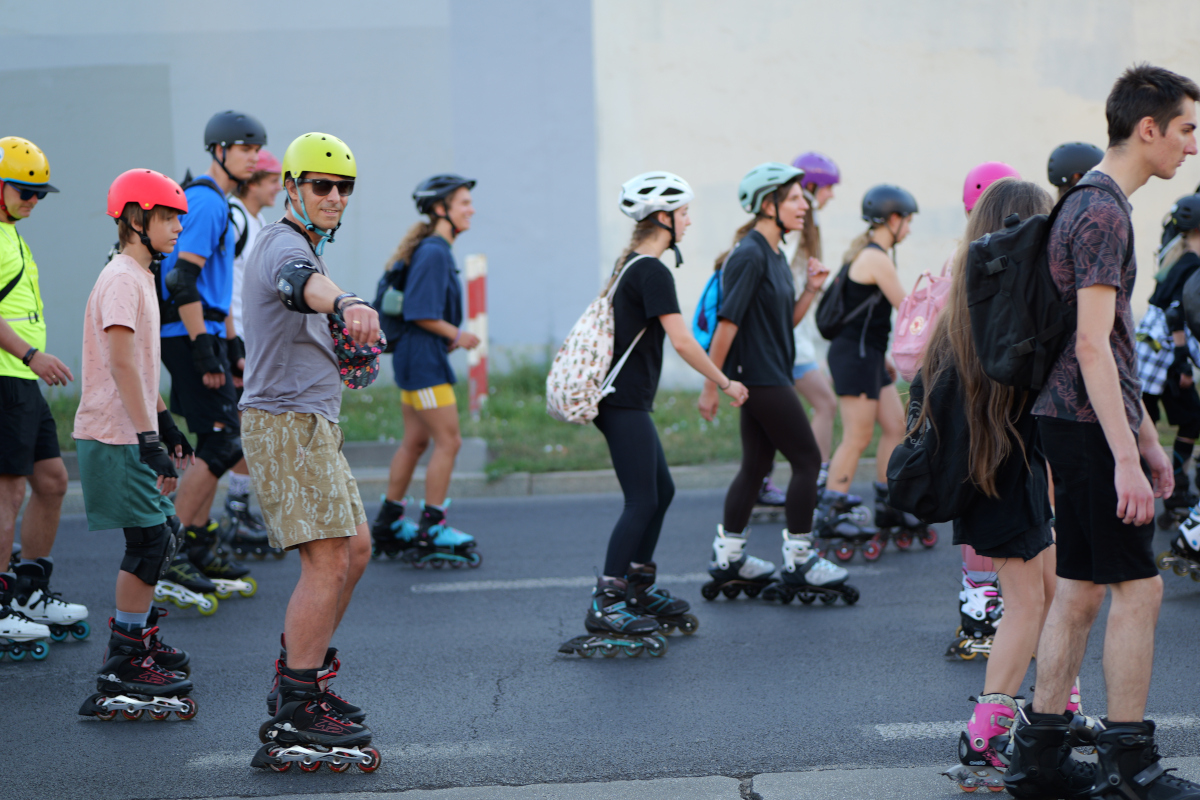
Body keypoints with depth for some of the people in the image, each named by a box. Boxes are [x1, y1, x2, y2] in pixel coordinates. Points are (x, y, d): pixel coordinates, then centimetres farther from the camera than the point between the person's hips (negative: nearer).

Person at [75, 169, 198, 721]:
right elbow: (122, 366, -22)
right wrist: (149, 439, -26)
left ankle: (137, 639, 29)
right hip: (116, 439, -10)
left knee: (162, 533, 16)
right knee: (150, 541, -9)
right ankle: (121, 672, -6)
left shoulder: (139, 277, 17)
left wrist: (166, 425, 28)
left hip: (135, 435, 10)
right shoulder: (122, 279, -15)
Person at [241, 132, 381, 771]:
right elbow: (304, 283, -41)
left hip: (309, 423, 11)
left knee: (354, 549, 16)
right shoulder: (286, 245, -13)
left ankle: (298, 676, 26)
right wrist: (348, 304, -60)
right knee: (328, 560, -16)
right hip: (286, 423, -11)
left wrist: (347, 340, 23)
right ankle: (296, 717, -16)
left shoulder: (296, 245, 20)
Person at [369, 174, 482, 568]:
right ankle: (429, 534, -3)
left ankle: (388, 526, 23)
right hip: (424, 358, -10)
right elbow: (419, 313, -22)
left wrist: (449, 338, 9)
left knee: (415, 440, 16)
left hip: (414, 358, 10)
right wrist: (457, 335, -12)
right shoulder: (433, 254, -17)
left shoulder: (435, 251, 14)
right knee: (448, 441, -7)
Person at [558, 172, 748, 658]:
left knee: (661, 490, 16)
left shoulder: (631, 265, 15)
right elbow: (682, 342, -19)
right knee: (642, 500, -8)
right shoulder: (653, 272, -15)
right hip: (625, 403, -10)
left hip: (624, 400, 10)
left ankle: (639, 587, 24)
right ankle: (604, 605, -8)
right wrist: (726, 384, -10)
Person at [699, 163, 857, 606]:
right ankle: (798, 562, 2)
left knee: (756, 465, 13)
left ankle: (727, 558, 19)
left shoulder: (773, 255, 13)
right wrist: (710, 385, -19)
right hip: (760, 378, -10)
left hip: (767, 377, 10)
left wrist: (810, 290, 2)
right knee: (807, 459, -4)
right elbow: (727, 322, -19)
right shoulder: (749, 256, -17)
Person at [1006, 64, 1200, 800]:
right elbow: (1092, 344, -21)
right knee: (1138, 588, -5)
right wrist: (1126, 457, -23)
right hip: (1090, 426, -10)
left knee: (1080, 589, 11)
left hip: (1073, 422, 10)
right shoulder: (1103, 211, -14)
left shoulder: (1095, 204, 18)